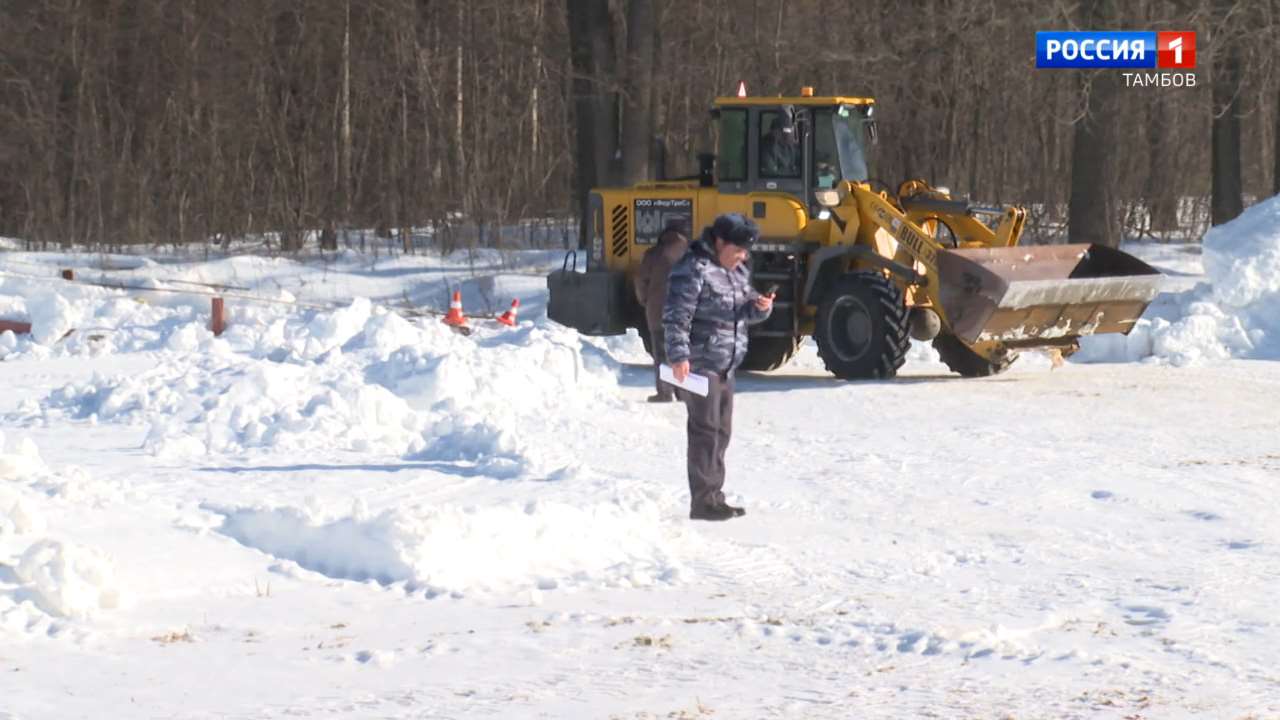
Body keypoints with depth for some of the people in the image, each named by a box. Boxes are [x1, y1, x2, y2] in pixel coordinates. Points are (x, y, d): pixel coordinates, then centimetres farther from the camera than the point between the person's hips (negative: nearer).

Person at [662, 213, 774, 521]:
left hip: (725, 366, 9)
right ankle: (703, 501, -8)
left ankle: (714, 496, 23)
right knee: (705, 431, -10)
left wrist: (759, 307, -1)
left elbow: (745, 309, 23)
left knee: (720, 432, 14)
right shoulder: (694, 270, -15)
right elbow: (676, 315, -20)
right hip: (699, 365, -9)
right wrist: (678, 356, -28)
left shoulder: (738, 270, 13)